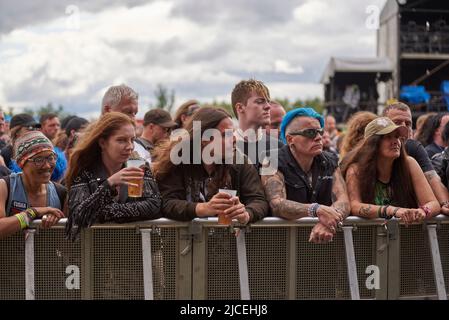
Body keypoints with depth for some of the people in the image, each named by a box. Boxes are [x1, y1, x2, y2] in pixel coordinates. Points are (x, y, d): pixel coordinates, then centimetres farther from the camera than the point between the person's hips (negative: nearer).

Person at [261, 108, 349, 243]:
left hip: (324, 239, 3)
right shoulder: (274, 165, -4)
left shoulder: (330, 162, 7)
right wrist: (317, 210, -33)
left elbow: (343, 202, -6)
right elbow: (277, 205, -19)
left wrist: (328, 222, -27)